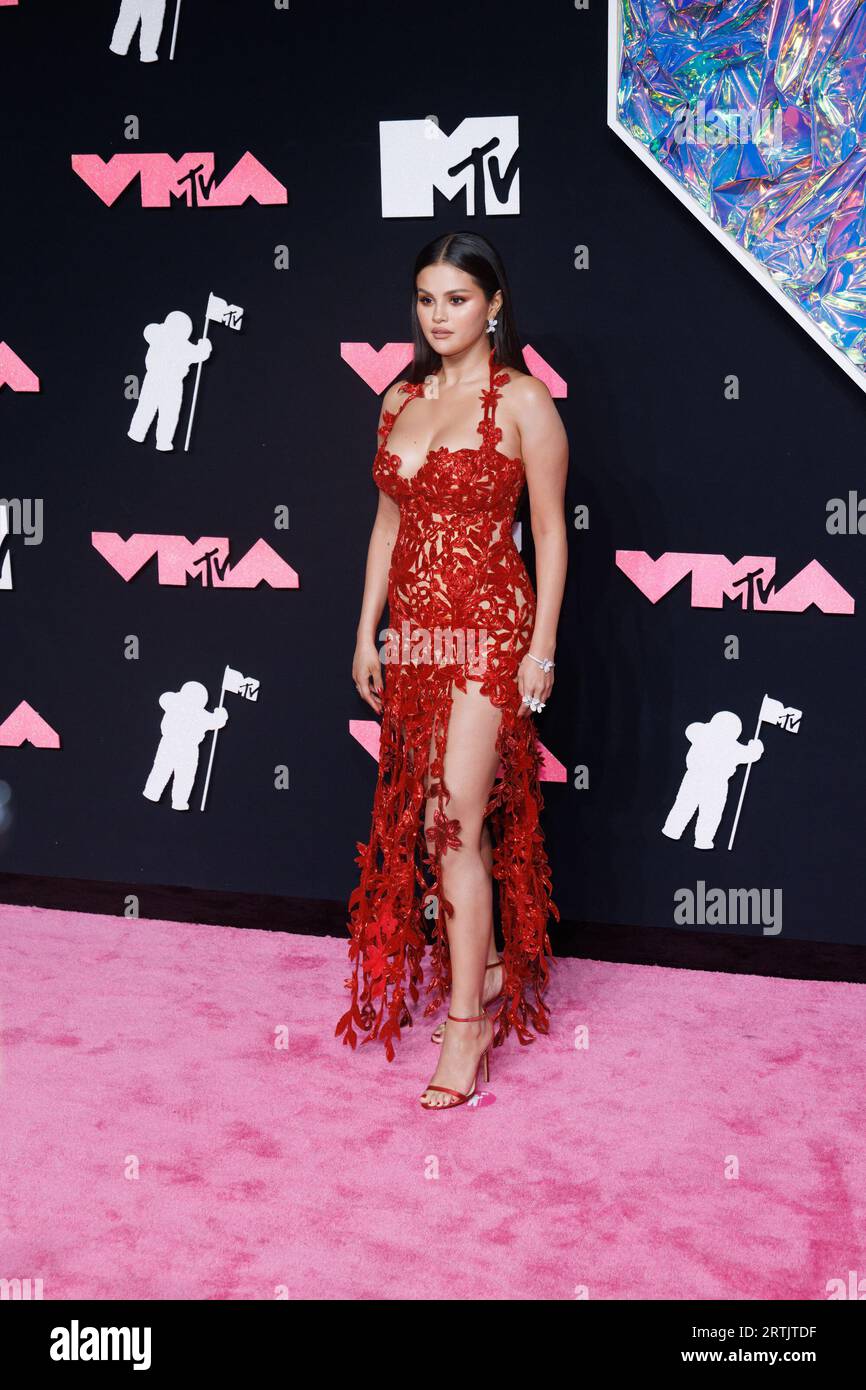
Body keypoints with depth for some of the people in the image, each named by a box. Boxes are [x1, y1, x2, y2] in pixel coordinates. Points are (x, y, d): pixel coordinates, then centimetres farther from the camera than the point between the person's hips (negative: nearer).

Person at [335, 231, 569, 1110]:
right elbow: (389, 521, 15)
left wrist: (542, 647, -10)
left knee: (455, 820, -10)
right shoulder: (401, 399, 11)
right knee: (428, 816, 11)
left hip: (488, 633, -6)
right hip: (413, 633, 6)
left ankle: (467, 1021, 0)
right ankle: (484, 969, 28)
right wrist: (367, 632, 12)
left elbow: (549, 529, -6)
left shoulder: (522, 400, -6)